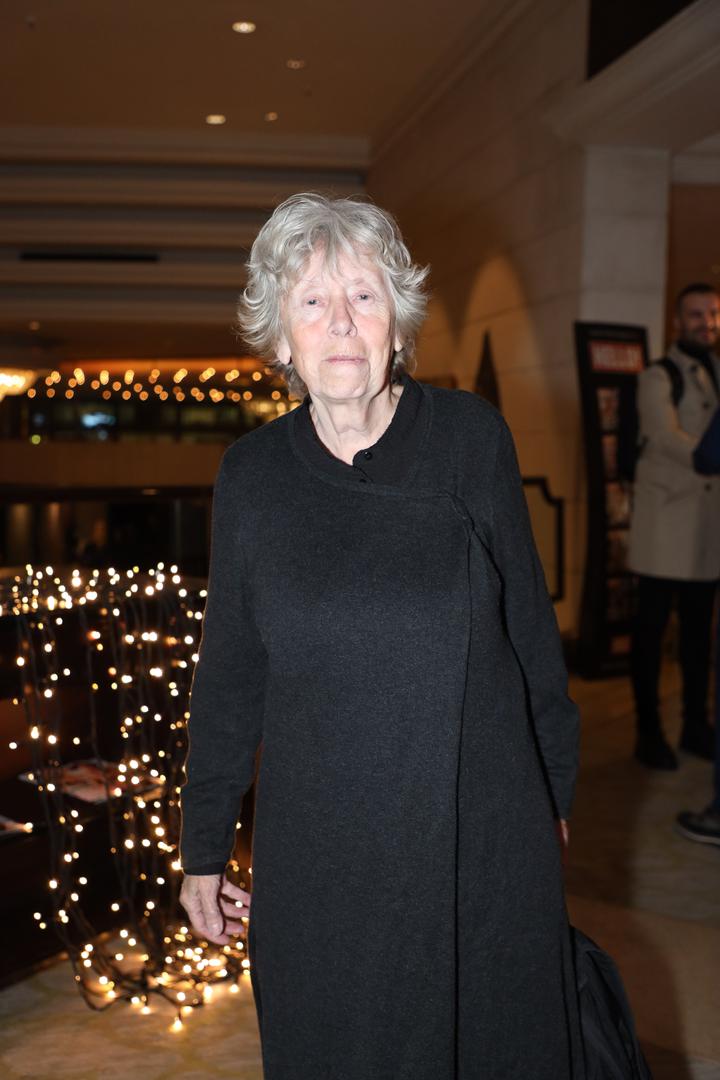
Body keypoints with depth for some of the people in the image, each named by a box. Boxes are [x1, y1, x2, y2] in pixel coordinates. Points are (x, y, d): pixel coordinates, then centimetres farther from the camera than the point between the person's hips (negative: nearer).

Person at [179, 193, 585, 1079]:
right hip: (318, 849, 1)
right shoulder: (251, 474, -2)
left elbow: (529, 622, 2)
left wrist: (553, 793, 7)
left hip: (484, 833, -1)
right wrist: (203, 847, 9)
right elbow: (228, 673, 5)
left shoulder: (470, 437, -6)